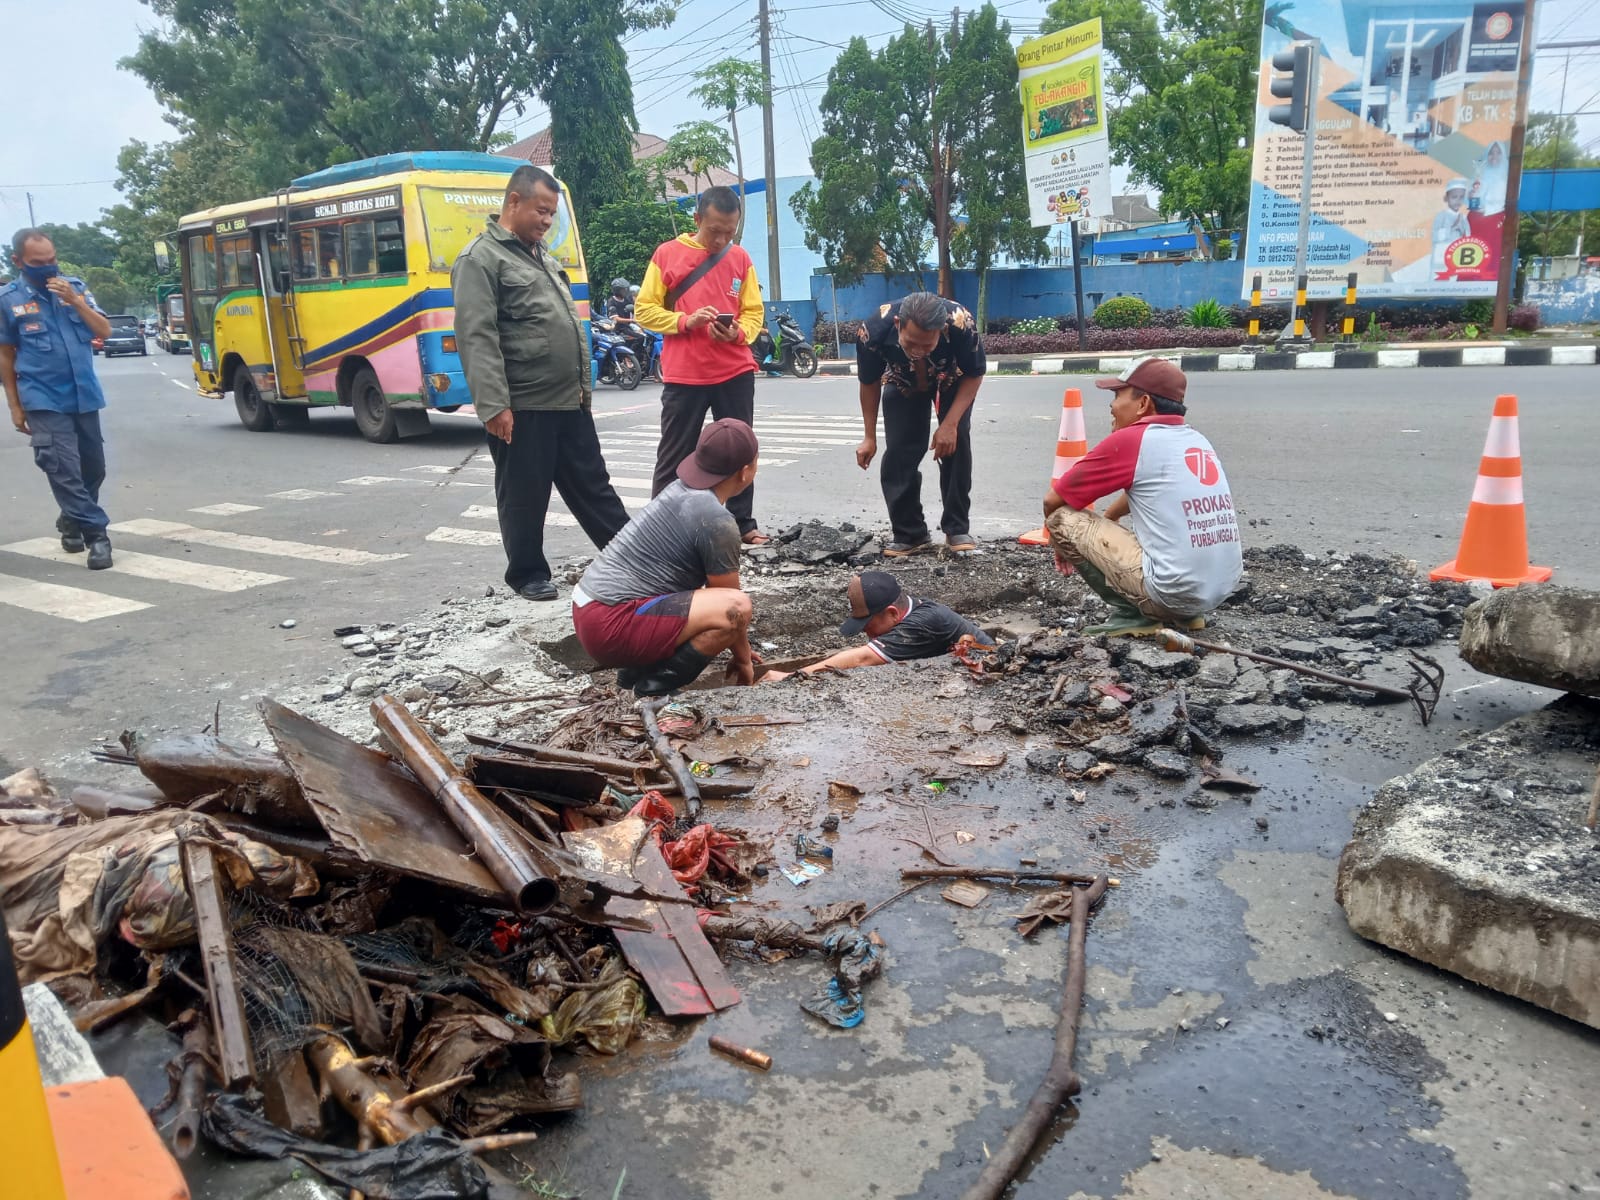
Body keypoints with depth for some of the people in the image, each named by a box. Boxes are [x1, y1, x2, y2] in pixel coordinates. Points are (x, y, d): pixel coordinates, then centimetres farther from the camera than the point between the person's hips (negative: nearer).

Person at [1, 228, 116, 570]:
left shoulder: (75, 286, 5)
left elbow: (104, 331, 2)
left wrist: (76, 301, -14)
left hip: (84, 397, 4)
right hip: (43, 402, -4)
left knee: (93, 467, 13)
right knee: (64, 470, -11)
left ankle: (71, 521, 34)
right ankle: (96, 534, -7)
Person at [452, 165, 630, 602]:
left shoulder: (541, 255, 19)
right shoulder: (481, 259, -8)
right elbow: (477, 339, -17)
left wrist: (582, 384, 21)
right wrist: (494, 405, -22)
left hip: (569, 403, 8)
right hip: (522, 409, -8)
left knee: (592, 485, 14)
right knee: (526, 497, 4)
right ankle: (529, 574, 17)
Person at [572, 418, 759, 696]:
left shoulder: (682, 488, 12)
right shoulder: (717, 521, -16)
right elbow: (731, 604, -4)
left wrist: (738, 643, 29)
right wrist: (743, 659, 13)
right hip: (610, 623, -10)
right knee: (736, 607, -21)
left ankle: (638, 669, 14)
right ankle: (656, 688, -11)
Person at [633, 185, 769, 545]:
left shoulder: (740, 259, 7)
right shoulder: (666, 254, 0)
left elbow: (754, 313, 8)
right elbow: (644, 310, 0)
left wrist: (738, 333, -13)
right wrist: (685, 321, -16)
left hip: (735, 373, 3)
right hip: (684, 376, -2)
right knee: (673, 456, 3)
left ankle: (743, 524, 19)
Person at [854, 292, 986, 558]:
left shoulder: (962, 324, -42)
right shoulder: (873, 332, -38)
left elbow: (974, 375, -20)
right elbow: (869, 383, -16)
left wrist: (950, 424, -28)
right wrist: (870, 437, -9)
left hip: (953, 381, -1)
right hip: (903, 385, 1)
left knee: (956, 444, -15)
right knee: (899, 453, -11)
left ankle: (957, 530, -2)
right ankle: (909, 535, 2)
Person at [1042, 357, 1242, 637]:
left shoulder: (1129, 439, -6)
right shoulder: (1196, 439, 15)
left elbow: (1052, 501, 3)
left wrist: (1063, 540, 22)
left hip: (1172, 592, -8)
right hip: (1224, 589, 8)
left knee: (1061, 517, 2)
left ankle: (1132, 613, -1)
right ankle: (1185, 613, 17)